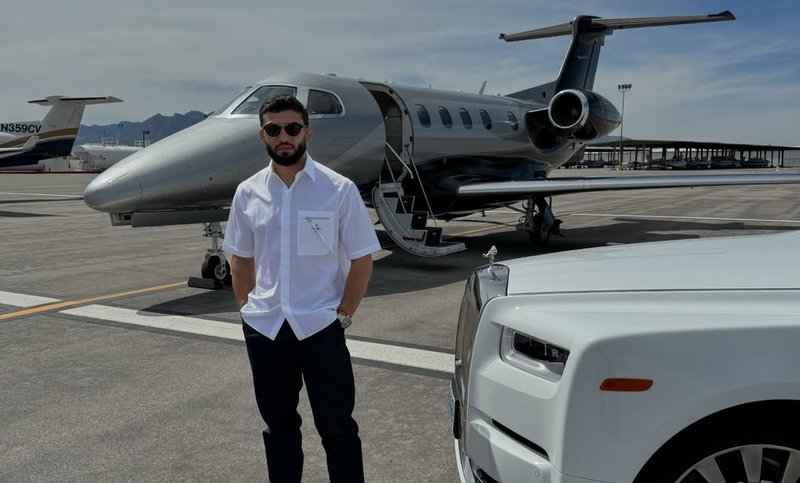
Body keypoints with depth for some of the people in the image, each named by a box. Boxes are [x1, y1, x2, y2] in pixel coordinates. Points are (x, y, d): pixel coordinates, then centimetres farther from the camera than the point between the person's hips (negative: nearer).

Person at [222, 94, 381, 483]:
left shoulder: (339, 190, -7)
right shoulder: (248, 193, 3)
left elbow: (361, 260, -4)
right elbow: (240, 259, 13)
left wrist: (342, 316, -7)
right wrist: (247, 309, 5)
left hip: (320, 327, -3)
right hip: (264, 329, 4)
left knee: (337, 428, 5)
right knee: (278, 425, 18)